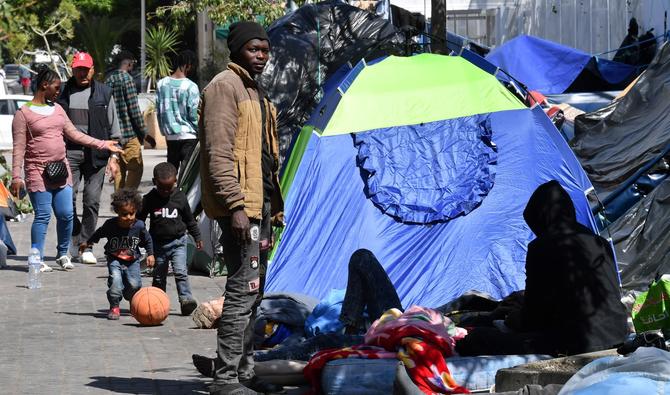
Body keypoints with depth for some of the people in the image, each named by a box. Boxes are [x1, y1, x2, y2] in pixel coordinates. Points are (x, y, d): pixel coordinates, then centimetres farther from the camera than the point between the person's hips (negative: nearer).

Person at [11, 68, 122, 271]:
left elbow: (74, 134, 17)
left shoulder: (57, 109, 15)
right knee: (43, 215, -8)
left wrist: (103, 144, 11)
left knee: (66, 214, 2)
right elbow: (19, 148, -7)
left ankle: (62, 254, 18)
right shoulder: (24, 114, -4)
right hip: (38, 173, -6)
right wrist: (16, 177, -13)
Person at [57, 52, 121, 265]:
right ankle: (76, 235, 14)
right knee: (67, 198, -8)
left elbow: (113, 127, 10)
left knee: (92, 200, -1)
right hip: (68, 152, 0)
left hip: (96, 154, 0)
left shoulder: (104, 93, 8)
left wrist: (113, 156, 4)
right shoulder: (64, 92, 9)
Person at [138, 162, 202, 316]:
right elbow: (139, 219, 4)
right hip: (158, 244, 1)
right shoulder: (149, 199, -5)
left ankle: (186, 299, -18)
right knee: (159, 277, 10)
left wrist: (197, 237, 14)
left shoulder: (180, 198, -2)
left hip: (177, 241, -1)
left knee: (181, 272, -14)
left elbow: (189, 219, 10)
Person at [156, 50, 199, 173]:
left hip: (170, 135, 5)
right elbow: (193, 115, -11)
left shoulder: (161, 84, 2)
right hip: (188, 135, -5)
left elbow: (158, 111, 7)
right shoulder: (191, 87, -13)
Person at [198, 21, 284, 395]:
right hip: (240, 207, -10)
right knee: (243, 290, -12)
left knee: (253, 292, 14)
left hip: (259, 205, 10)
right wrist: (235, 206, -24)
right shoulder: (226, 86, -11)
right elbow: (218, 153, -18)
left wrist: (272, 206, 23)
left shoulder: (254, 91, 20)